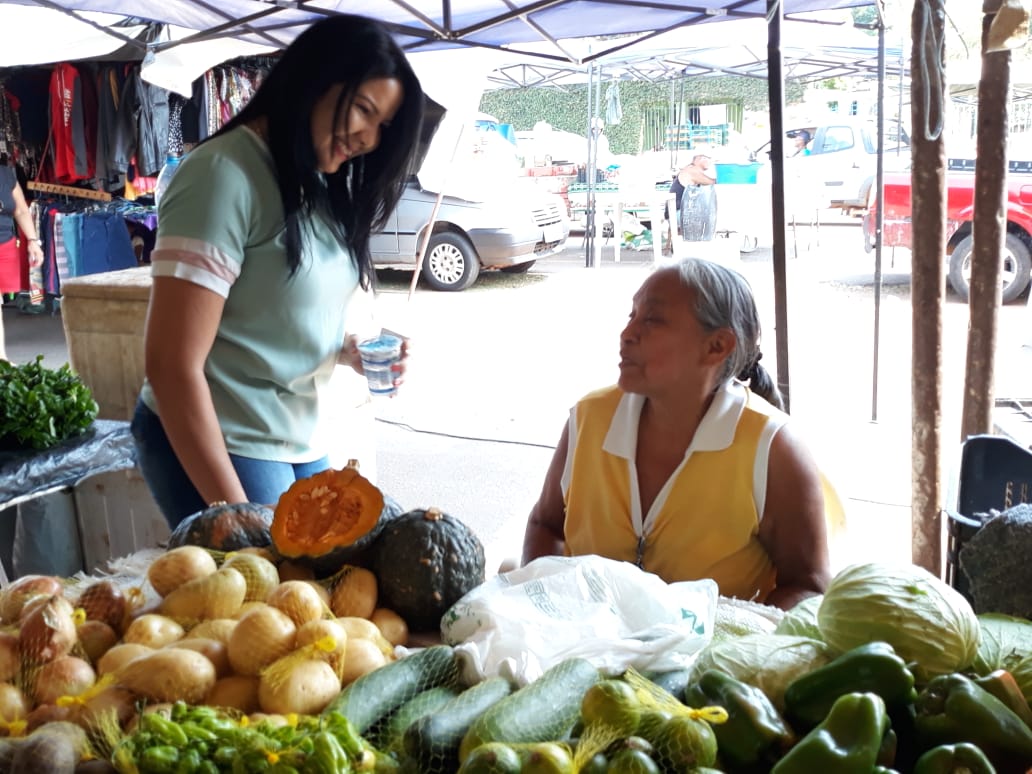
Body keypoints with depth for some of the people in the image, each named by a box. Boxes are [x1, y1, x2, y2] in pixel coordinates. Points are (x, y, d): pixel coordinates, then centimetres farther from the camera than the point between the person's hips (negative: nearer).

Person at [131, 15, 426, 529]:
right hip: (219, 449, -8)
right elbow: (171, 366, -21)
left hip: (301, 443, 8)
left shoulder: (320, 188, 9)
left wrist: (351, 351, -2)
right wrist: (234, 512, -21)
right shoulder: (225, 174, -17)